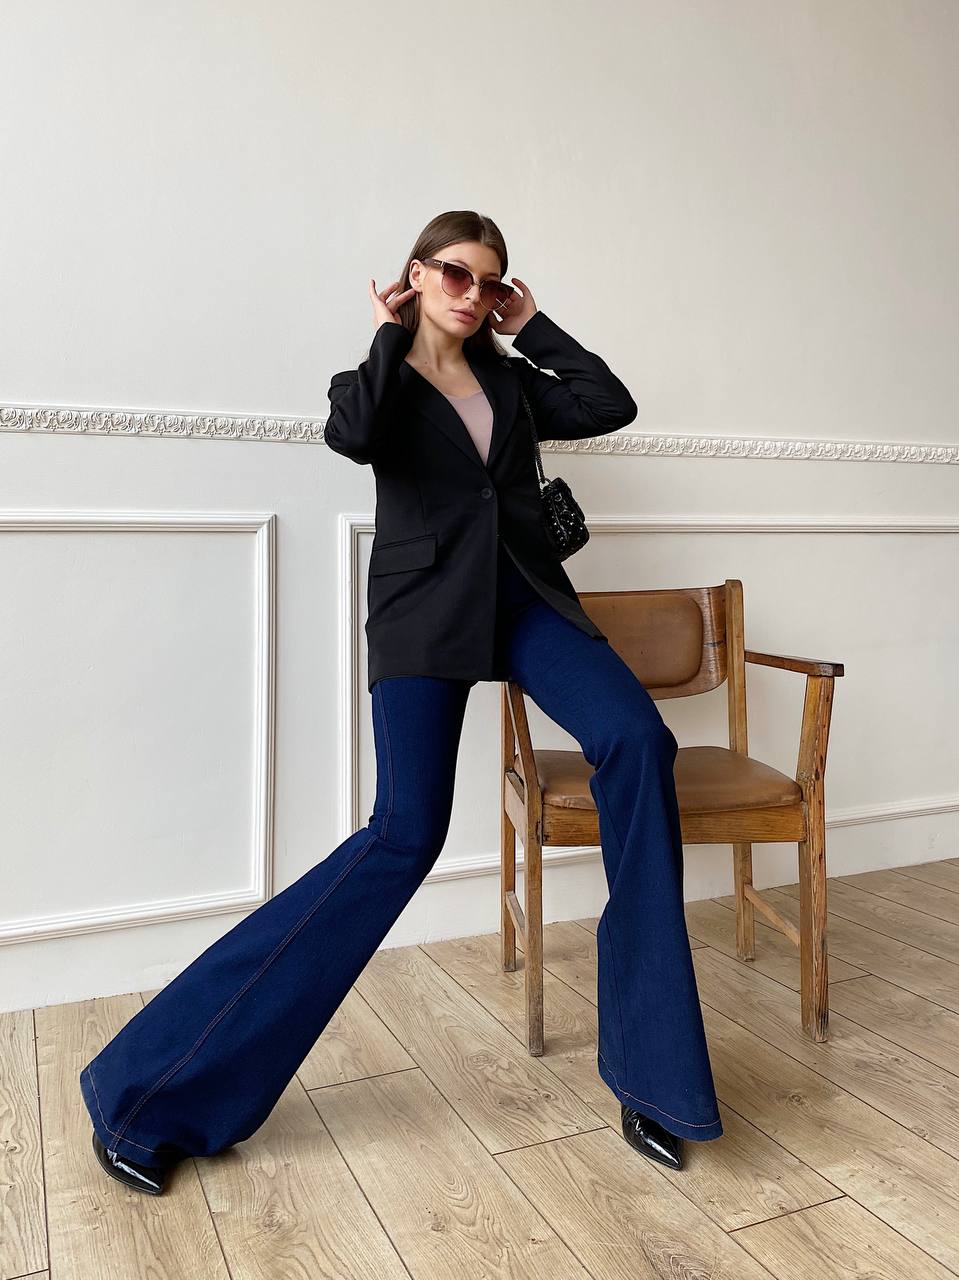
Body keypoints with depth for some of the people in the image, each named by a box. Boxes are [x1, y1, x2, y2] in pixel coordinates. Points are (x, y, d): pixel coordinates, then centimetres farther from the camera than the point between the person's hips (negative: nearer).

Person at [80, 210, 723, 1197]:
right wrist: (390, 337, -1)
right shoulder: (383, 374, 9)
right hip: (424, 609, -4)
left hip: (524, 596, 5)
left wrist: (536, 328, 14)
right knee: (406, 835, -19)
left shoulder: (511, 381, 21)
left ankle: (649, 1065, -11)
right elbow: (350, 434, -15)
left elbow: (612, 406, 9)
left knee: (637, 742, -23)